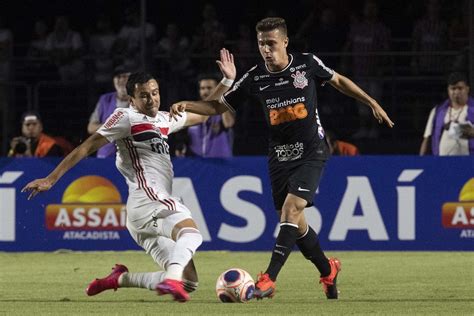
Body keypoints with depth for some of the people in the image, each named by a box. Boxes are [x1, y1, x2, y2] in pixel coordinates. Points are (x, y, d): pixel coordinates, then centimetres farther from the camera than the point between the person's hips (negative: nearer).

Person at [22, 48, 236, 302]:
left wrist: (227, 81, 34)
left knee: (189, 281, 2)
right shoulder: (126, 117, 3)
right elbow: (87, 147, 1)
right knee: (190, 232, -36)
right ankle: (172, 279, -61)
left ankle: (120, 279, 7)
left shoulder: (164, 120, 25)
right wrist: (51, 179, -3)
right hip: (148, 199, -8)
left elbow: (201, 114, 39)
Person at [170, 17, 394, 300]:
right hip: (280, 155, 4)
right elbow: (218, 106, 2)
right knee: (295, 222, 8)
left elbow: (338, 80, 11)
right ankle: (328, 271, 32)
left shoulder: (307, 64, -8)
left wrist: (371, 103, 13)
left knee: (291, 208, -21)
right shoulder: (254, 78, -4)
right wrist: (187, 105, -15)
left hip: (311, 151, -4)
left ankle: (269, 279, -25)